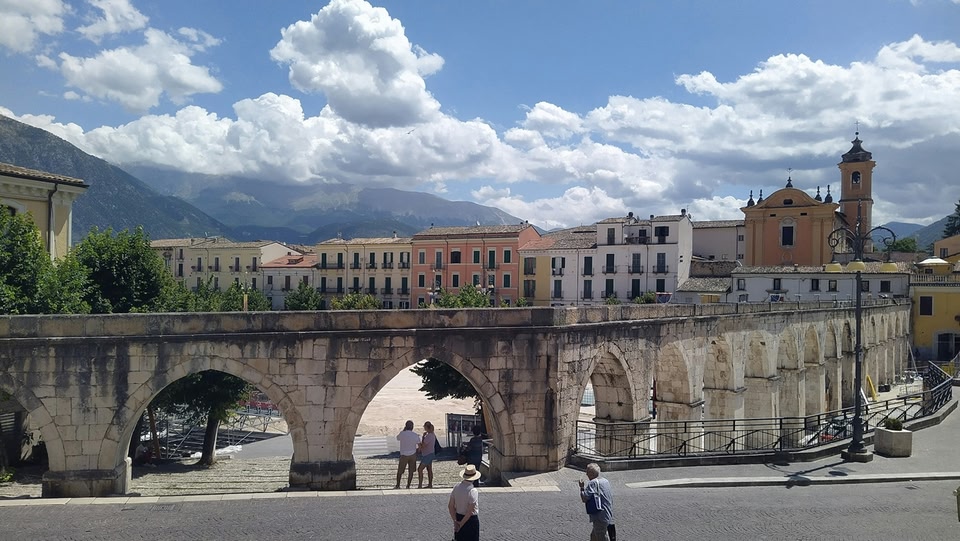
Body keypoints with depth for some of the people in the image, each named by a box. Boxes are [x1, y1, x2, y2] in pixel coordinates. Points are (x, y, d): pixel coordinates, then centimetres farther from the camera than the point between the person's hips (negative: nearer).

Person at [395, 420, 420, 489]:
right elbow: (420, 446, -6)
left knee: (400, 471, 14)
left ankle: (397, 485, 17)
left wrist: (403, 430, 6)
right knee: (411, 471, 12)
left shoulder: (402, 434, -14)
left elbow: (397, 438, 9)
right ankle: (408, 486, 13)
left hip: (404, 455, -2)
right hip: (413, 455, 2)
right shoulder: (415, 435, -9)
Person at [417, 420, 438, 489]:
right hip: (431, 454, 10)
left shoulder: (428, 436, -24)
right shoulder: (433, 435, 6)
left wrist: (423, 436, -13)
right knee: (429, 470, 15)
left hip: (427, 455, -10)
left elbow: (423, 446, -20)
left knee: (420, 469, -5)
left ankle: (420, 485, -4)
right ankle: (430, 485, 21)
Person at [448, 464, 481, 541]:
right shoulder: (473, 491, -23)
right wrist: (461, 524, -13)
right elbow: (470, 511, -24)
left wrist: (455, 521, 0)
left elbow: (450, 506, -2)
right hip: (470, 519, -6)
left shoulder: (457, 487, -6)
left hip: (458, 517, 6)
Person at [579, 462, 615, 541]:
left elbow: (584, 498, -23)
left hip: (600, 518, -9)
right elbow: (611, 498, 15)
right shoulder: (606, 481, 9)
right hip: (608, 516, 9)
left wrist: (582, 487, -7)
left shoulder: (593, 483, -17)